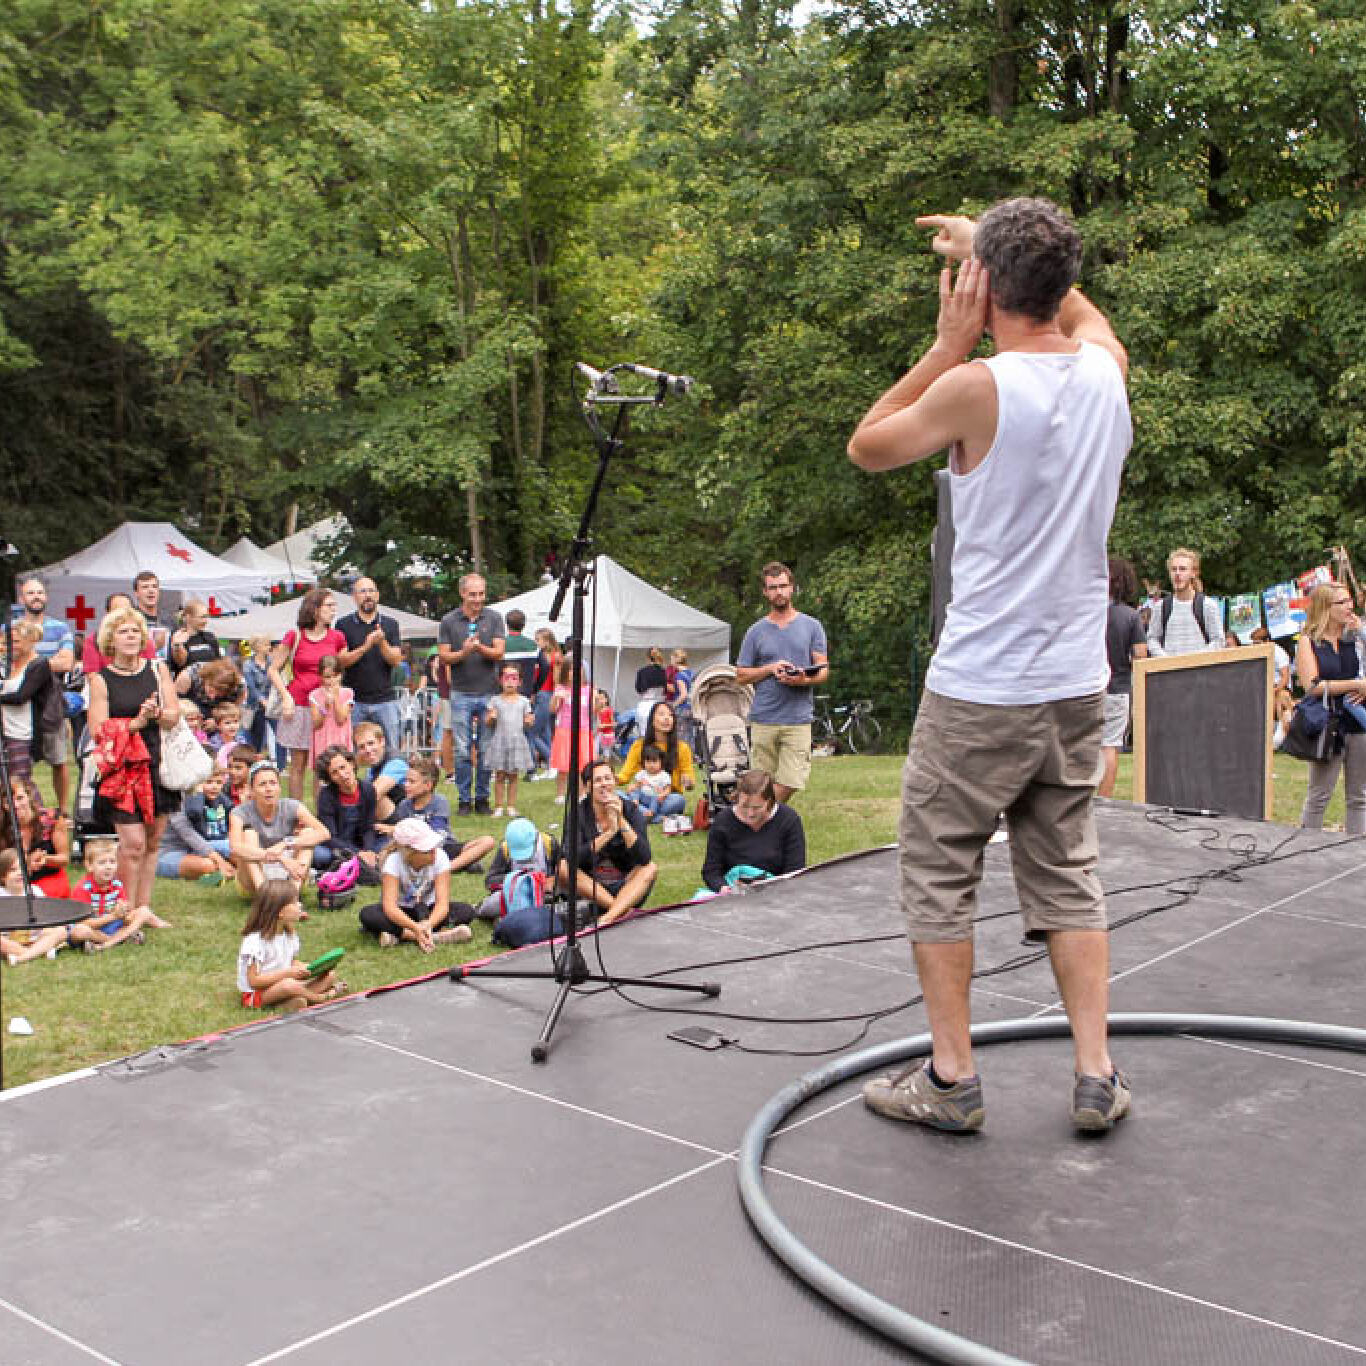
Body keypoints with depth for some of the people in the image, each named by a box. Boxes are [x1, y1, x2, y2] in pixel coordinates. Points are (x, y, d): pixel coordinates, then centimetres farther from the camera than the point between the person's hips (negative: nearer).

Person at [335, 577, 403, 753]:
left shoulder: (390, 624, 10)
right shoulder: (344, 625, 5)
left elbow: (397, 660, 1)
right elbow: (340, 660, -4)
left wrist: (382, 643, -16)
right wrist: (365, 647, -16)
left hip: (385, 700, 1)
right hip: (355, 700, -1)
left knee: (392, 750, -1)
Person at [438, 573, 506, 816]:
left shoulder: (494, 618, 4)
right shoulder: (448, 621, 3)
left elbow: (499, 652, -4)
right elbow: (444, 657, 0)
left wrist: (480, 647, -23)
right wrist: (464, 652, -19)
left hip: (489, 693, 1)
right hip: (461, 693, 0)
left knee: (486, 750, 4)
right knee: (463, 750, 0)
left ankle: (482, 798, 14)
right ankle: (464, 799, 9)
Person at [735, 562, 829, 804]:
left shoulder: (811, 626, 9)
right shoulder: (756, 632, 9)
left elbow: (823, 670, 6)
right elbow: (741, 675, 8)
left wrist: (803, 679, -15)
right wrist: (771, 669, -8)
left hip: (799, 718, 0)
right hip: (763, 719, 0)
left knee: (790, 783, -7)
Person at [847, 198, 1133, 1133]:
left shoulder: (977, 388, -17)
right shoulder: (1107, 369, 1)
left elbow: (866, 447, 1)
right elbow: (1075, 307, 27)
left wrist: (951, 343, 1)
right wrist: (998, 245, 27)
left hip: (978, 691, -6)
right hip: (1076, 685, 6)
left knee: (940, 877, 8)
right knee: (1067, 877, 15)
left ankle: (952, 1080, 15)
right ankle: (1097, 1076, 17)